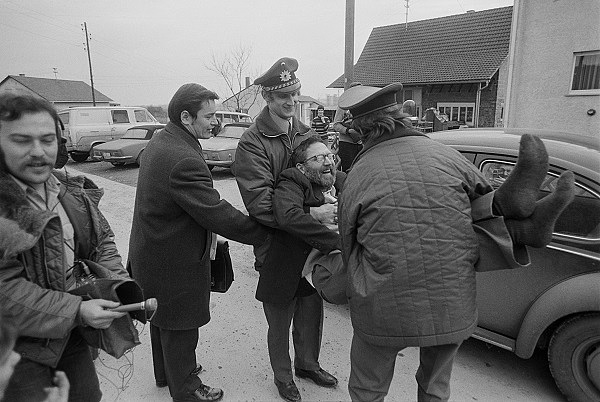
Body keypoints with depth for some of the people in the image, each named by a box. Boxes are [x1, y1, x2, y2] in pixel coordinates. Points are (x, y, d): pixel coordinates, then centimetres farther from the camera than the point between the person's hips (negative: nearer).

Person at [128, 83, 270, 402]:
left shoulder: (161, 140, 2)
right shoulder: (184, 161, -32)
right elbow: (219, 214, -30)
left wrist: (207, 229, 5)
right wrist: (266, 235, -20)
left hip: (152, 252, 10)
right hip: (174, 264, -10)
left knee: (163, 319, 28)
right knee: (180, 328, 12)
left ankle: (165, 372, 51)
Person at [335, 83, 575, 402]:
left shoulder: (356, 177, -10)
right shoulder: (447, 157, -6)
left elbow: (349, 253, 0)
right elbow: (490, 203, 4)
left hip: (385, 313, -2)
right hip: (454, 310, 2)